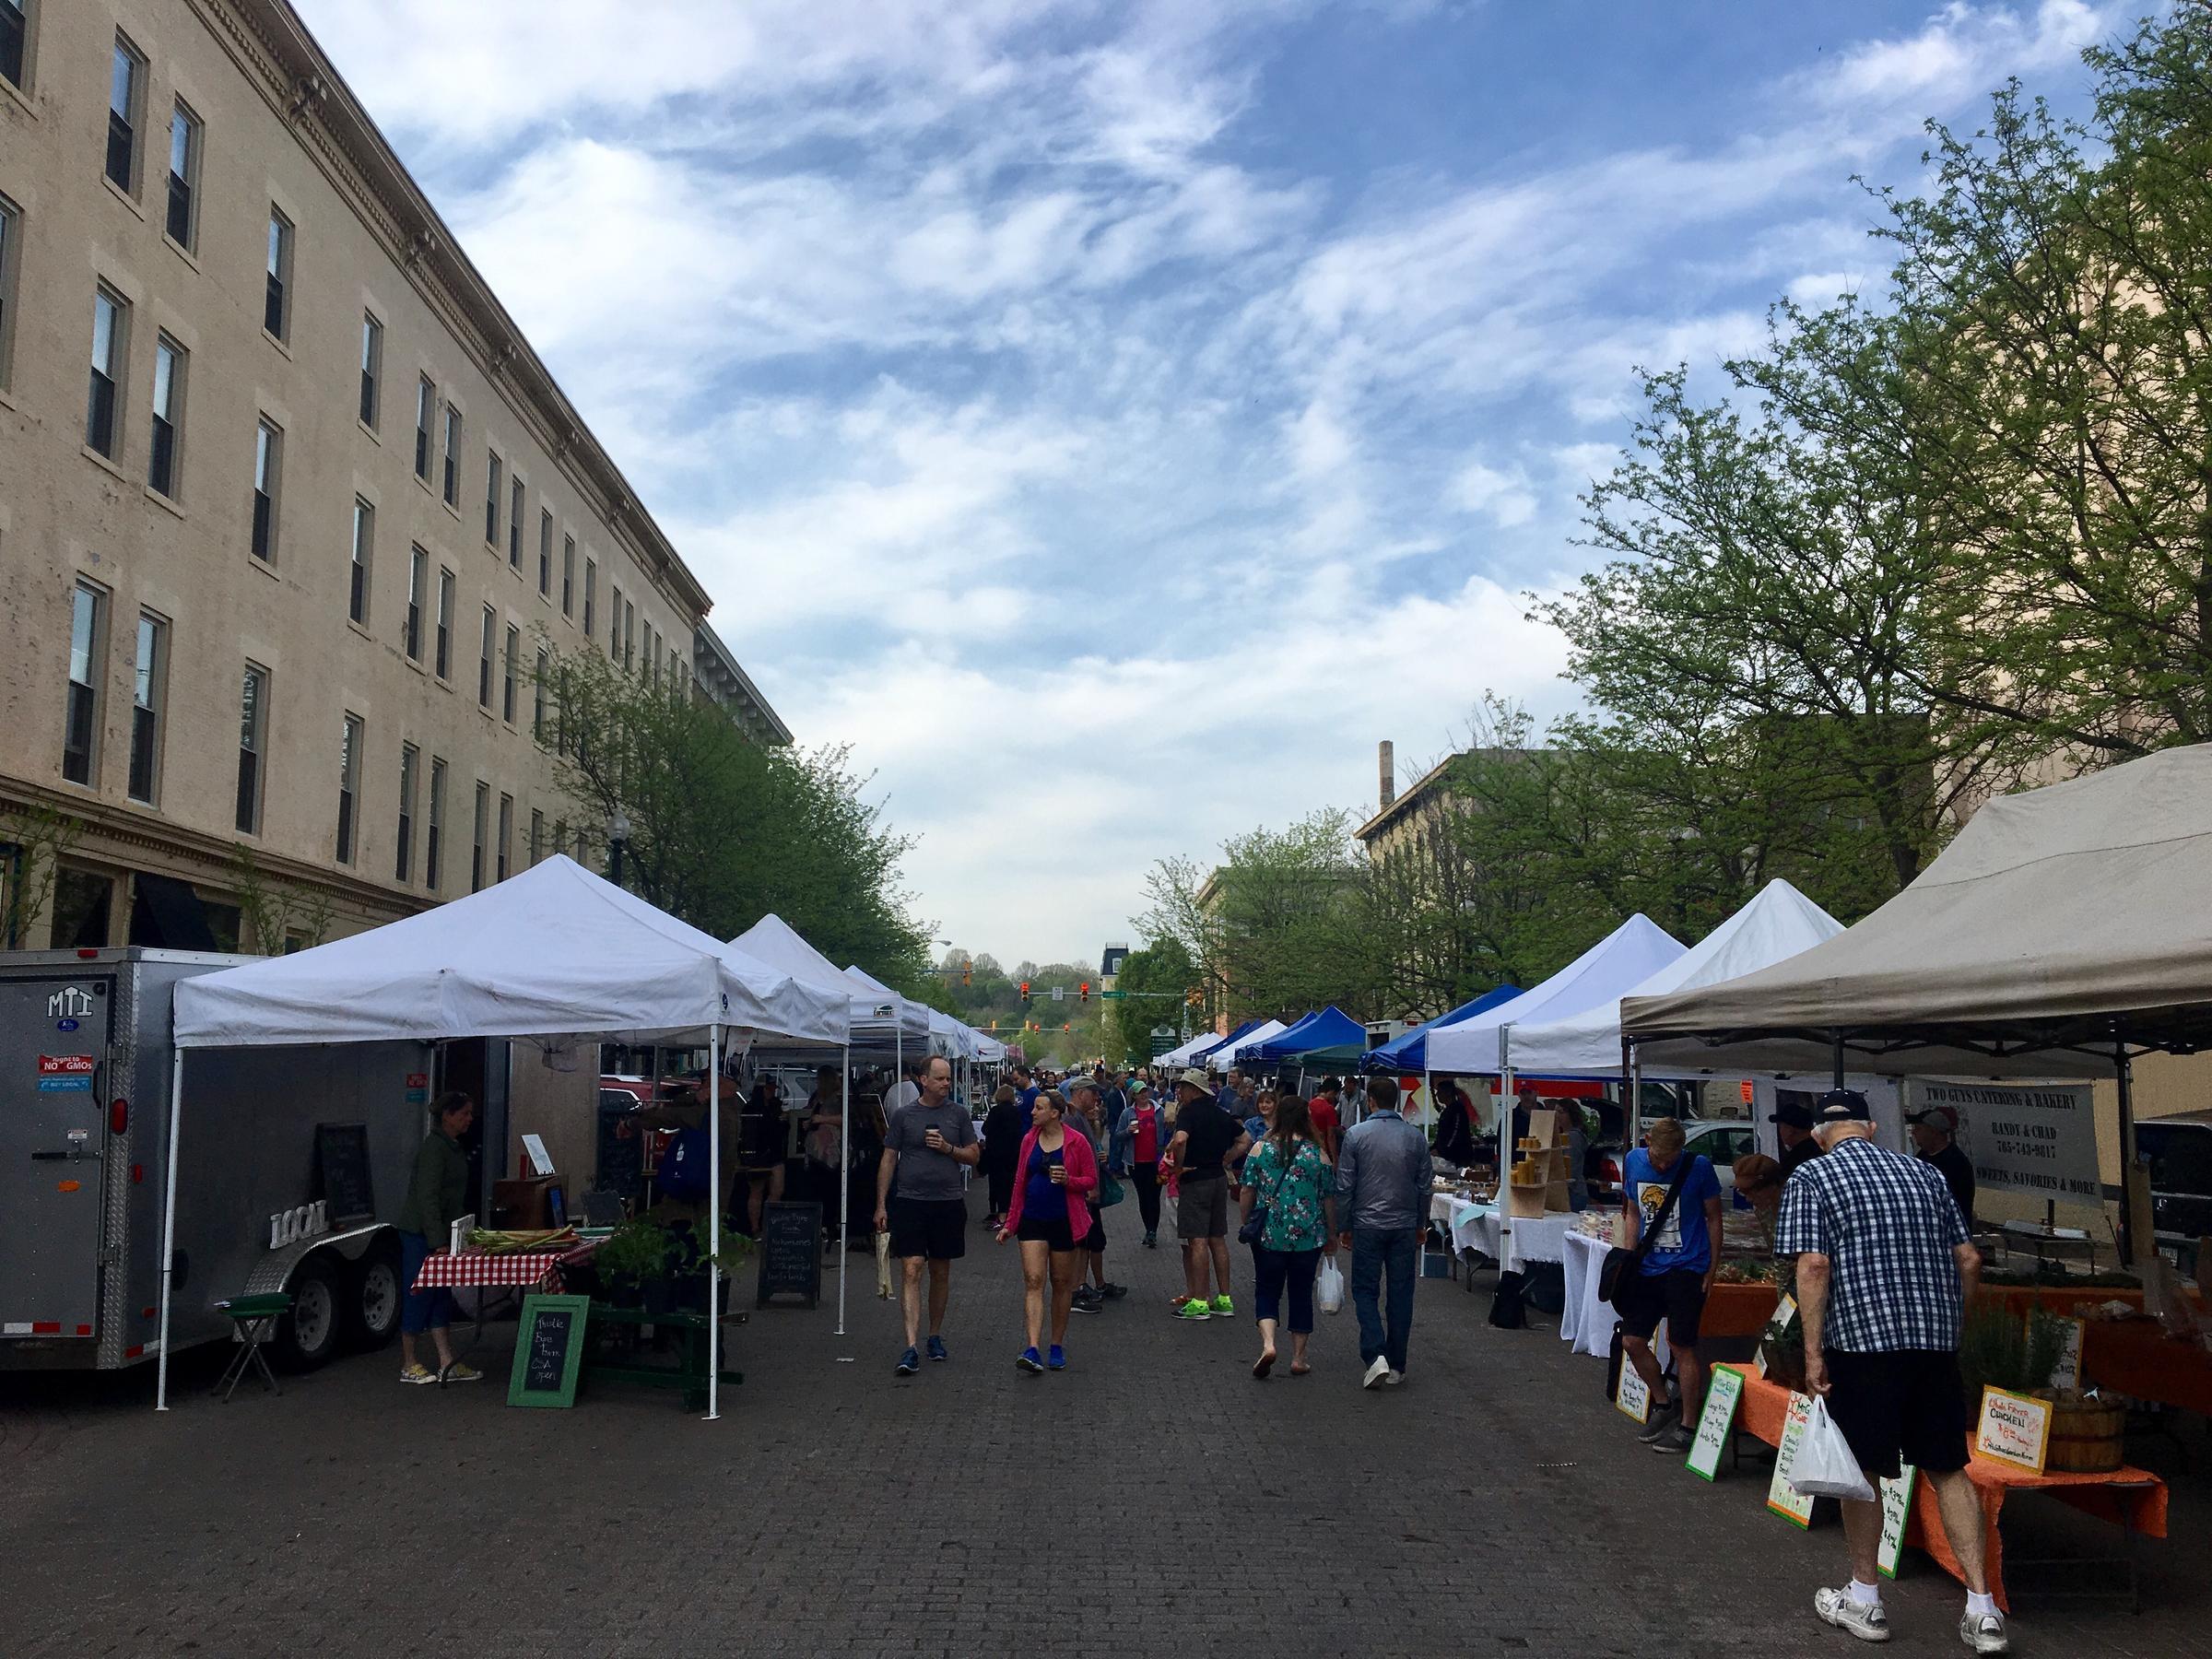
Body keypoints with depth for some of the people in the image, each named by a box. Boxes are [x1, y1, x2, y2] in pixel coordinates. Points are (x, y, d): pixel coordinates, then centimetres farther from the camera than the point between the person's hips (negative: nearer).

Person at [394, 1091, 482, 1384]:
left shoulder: (453, 1147, 13)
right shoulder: (433, 1148, -17)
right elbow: (428, 1198, -22)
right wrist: (438, 1242, -24)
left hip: (441, 1234, 10)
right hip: (421, 1235, -10)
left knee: (441, 1296, 9)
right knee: (418, 1296, -1)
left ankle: (447, 1364, 11)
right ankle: (407, 1365, 10)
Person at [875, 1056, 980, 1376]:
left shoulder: (958, 1115, 6)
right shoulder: (903, 1115, 2)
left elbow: (974, 1155, 10)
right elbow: (888, 1160, 4)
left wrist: (949, 1148, -9)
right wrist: (881, 1205, 1)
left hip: (949, 1202, 2)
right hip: (909, 1202, -2)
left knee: (941, 1272, 12)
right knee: (912, 1271, -10)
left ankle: (935, 1335, 28)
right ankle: (911, 1347, -13)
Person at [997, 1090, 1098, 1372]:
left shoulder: (1076, 1142, -6)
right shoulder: (1029, 1140, 6)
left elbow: (1091, 1180, -1)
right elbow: (1020, 1183, 12)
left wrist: (1068, 1180, -21)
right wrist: (1010, 1222, 11)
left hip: (1063, 1221, -2)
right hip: (1033, 1219, 2)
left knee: (1062, 1283, 9)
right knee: (1033, 1281, -9)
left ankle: (1057, 1347, 23)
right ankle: (1033, 1350, -17)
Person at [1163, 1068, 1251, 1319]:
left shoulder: (1189, 1112, -12)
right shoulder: (1220, 1113, 12)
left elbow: (1180, 1139, -30)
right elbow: (1245, 1140, 20)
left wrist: (1178, 1167, -16)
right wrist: (1224, 1161, 14)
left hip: (1195, 1181, -8)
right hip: (1220, 1179, 8)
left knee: (1197, 1241, -5)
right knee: (1218, 1239, 13)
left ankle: (1199, 1303, -3)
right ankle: (1224, 1299, 17)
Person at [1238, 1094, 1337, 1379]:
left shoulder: (1261, 1149, -4)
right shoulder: (1318, 1154, -3)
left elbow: (1248, 1191, -1)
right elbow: (1329, 1199, 1)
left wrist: (1246, 1224, 12)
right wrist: (1331, 1235, 13)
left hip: (1268, 1235, 0)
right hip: (1308, 1237, 0)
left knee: (1267, 1291, 10)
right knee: (1301, 1293, 12)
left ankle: (1268, 1343, -12)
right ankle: (1298, 1358, 17)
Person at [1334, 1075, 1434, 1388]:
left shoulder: (1356, 1135, -7)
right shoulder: (1416, 1137, 0)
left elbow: (1344, 1186, -5)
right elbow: (1425, 1186, 6)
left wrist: (1344, 1228, 5)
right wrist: (1420, 1226, 18)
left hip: (1368, 1225, -2)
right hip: (1405, 1226, 2)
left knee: (1365, 1291, 6)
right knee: (1401, 1294, 9)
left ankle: (1375, 1356, -11)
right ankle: (1396, 1366, 13)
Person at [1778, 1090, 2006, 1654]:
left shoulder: (1810, 1179, -2)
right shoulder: (1924, 1174, 13)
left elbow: (1813, 1266, -13)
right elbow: (1968, 1260, 10)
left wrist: (1812, 1351, -11)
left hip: (1861, 1340, -4)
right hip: (1935, 1344, 4)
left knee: (1861, 1471, 8)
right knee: (1947, 1469, 12)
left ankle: (1864, 1601, 19)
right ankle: (1983, 1611, 9)